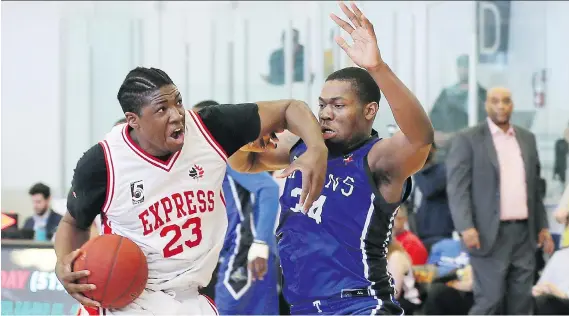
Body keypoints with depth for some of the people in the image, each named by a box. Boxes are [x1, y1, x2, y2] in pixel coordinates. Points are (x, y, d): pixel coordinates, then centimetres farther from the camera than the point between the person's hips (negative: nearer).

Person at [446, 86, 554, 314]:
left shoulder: (527, 139, 16)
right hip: (490, 234, -5)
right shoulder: (467, 140, -2)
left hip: (524, 233, 5)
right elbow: (457, 188, -8)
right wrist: (466, 228, -19)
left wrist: (542, 226, 14)